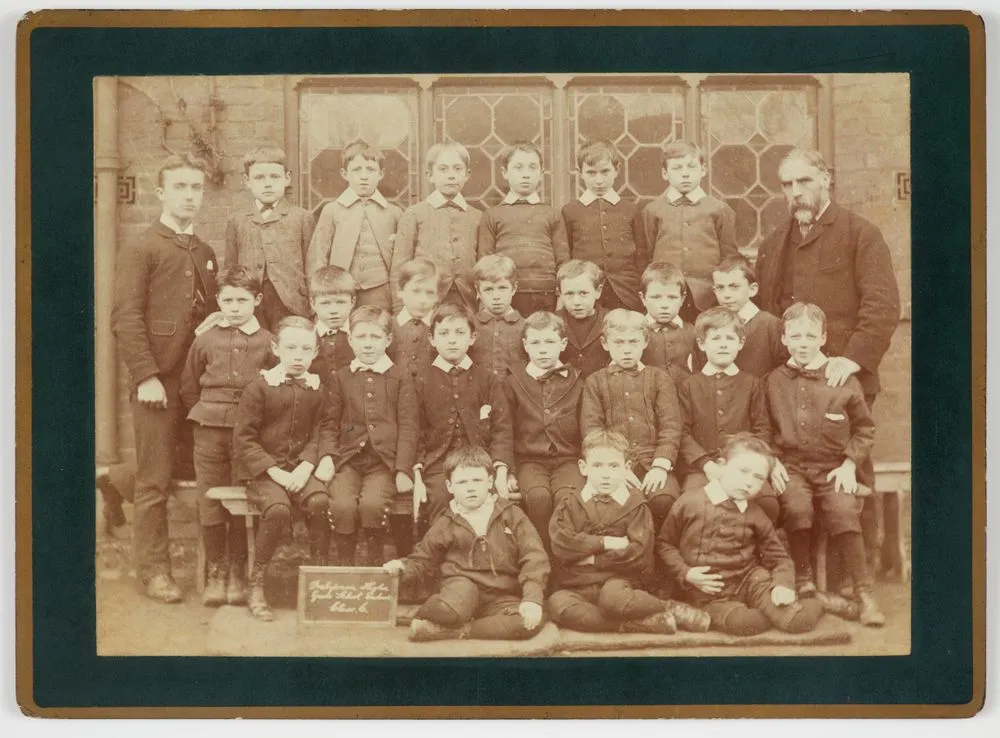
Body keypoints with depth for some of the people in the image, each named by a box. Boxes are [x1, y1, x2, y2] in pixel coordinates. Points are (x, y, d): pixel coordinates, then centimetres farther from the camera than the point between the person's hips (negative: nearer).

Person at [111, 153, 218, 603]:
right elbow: (125, 318, -8)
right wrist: (146, 376, -15)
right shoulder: (141, 249, -1)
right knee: (154, 483, 0)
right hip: (159, 384, -5)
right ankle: (154, 571, 8)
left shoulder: (206, 254, 17)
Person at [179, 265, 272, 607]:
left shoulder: (267, 342, 1)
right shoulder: (205, 340, 5)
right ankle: (214, 571, 16)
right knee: (210, 502, 4)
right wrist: (205, 414, 7)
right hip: (210, 431, 1)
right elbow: (189, 387, 14)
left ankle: (237, 572, 16)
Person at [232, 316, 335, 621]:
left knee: (320, 502, -28)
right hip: (262, 469, -3)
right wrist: (274, 471, -16)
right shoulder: (259, 387, -5)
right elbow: (243, 439, -7)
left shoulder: (315, 389, 8)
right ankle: (256, 588, -14)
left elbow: (319, 432, 7)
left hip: (299, 467, 3)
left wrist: (308, 465, -12)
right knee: (278, 509, -32)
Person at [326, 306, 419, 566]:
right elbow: (331, 423, 12)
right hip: (348, 460, 2)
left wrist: (403, 470, -7)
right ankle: (344, 565, -6)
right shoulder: (341, 377, 13)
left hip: (385, 462, -1)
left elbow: (407, 427, 3)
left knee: (372, 503, -29)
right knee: (342, 505, -26)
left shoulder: (399, 379, 7)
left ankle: (373, 564, -7)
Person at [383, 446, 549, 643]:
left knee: (532, 620, -30)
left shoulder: (511, 515, 5)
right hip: (462, 587, -1)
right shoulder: (446, 525, 9)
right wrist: (402, 567, -5)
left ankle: (458, 630, -23)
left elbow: (534, 557, -2)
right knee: (463, 588, -40)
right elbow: (423, 560, 19)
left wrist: (532, 598, -16)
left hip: (501, 599, 2)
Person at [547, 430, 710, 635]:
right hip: (575, 586, 2)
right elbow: (561, 544, -7)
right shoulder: (570, 505, 12)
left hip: (618, 581, -2)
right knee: (558, 604, -33)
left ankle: (672, 609, -15)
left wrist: (592, 557, -7)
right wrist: (607, 543, -10)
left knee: (613, 596, -39)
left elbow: (639, 554, -8)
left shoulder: (635, 506, 7)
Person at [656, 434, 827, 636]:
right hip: (708, 589, -4)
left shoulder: (755, 515, 6)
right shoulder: (690, 502, -5)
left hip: (748, 579, 4)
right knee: (740, 621, -32)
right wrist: (685, 573, -10)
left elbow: (779, 557, 11)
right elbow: (664, 542, 3)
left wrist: (784, 585, -10)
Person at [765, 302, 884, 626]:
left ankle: (864, 593, -16)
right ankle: (804, 582, -10)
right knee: (796, 507, -29)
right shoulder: (773, 382, 6)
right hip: (790, 468, 1)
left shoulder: (844, 380, 3)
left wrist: (849, 465, -1)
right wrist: (772, 462, -1)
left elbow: (864, 428, 10)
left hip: (833, 468, -1)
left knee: (844, 511, -27)